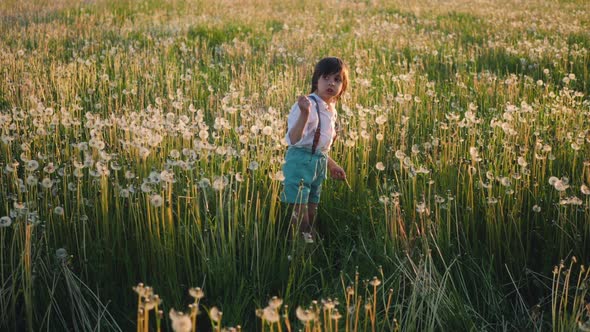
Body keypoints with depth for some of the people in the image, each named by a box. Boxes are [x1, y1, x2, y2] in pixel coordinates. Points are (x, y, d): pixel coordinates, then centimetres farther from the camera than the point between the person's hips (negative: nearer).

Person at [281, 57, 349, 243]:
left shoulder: (332, 109, 10)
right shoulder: (307, 105, -18)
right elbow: (294, 139, -28)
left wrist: (331, 165, 26)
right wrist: (305, 113, -38)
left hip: (320, 163, 9)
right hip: (300, 161, -8)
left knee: (312, 209, 16)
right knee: (299, 211, -6)